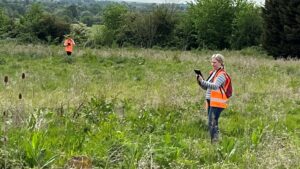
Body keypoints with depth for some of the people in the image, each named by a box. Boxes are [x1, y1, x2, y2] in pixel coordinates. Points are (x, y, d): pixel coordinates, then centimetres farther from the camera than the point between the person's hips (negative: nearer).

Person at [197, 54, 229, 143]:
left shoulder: (221, 74, -8)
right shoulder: (212, 73, 17)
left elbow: (215, 86, -25)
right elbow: (206, 87, 19)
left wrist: (202, 81, -32)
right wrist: (200, 81, 1)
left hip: (217, 102, -9)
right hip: (210, 101, 9)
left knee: (212, 124, -14)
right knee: (212, 124, 10)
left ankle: (215, 141, -13)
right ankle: (213, 142, 15)